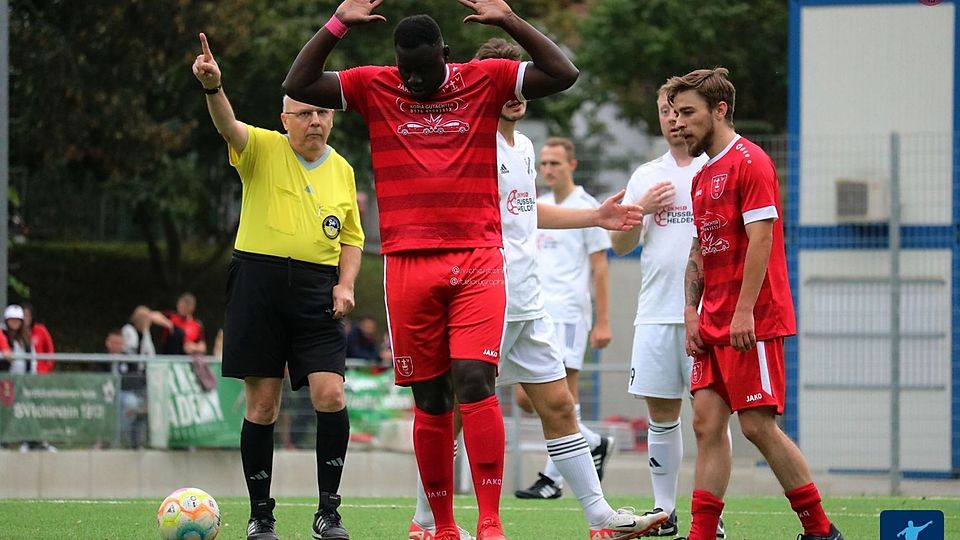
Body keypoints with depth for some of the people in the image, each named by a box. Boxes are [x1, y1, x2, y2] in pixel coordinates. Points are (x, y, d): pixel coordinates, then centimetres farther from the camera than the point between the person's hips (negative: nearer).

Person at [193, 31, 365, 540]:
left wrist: (345, 285, 2)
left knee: (330, 395, -11)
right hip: (258, 283, -2)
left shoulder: (342, 170, 12)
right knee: (262, 403, 0)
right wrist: (213, 87, -41)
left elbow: (351, 237, 19)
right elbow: (229, 127, -20)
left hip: (317, 291, 2)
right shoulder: (263, 149, 1)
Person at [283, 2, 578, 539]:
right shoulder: (374, 87, 8)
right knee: (430, 398, 2)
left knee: (475, 379, -16)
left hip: (477, 259, -2)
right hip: (408, 264, 2)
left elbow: (564, 74, -1)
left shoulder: (487, 81, 6)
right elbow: (297, 85, 3)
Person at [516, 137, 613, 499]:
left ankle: (552, 478, -4)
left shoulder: (586, 207, -2)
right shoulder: (536, 207, 17)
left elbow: (599, 267, -4)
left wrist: (603, 321, -9)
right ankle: (594, 444, 18)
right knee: (526, 398, 2)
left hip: (568, 313, -7)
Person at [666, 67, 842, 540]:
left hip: (753, 323, -9)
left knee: (757, 424, -8)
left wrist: (744, 311, -21)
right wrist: (692, 313, 10)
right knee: (707, 422, 1)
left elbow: (760, 238, -16)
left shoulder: (749, 162, -9)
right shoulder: (702, 176, 18)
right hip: (713, 324, 9)